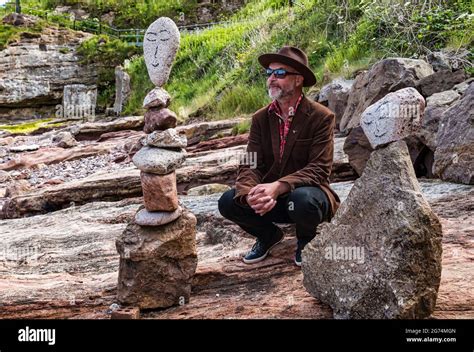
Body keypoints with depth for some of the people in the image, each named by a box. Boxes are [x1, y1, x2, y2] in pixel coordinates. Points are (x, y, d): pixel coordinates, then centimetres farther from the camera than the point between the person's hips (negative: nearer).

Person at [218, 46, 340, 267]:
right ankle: (269, 235, 12)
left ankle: (306, 240, 0)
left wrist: (278, 187, -34)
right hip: (271, 200, 4)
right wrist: (250, 194, -29)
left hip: (304, 193, -4)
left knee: (303, 199, -37)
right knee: (228, 201, -19)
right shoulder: (261, 118, 2)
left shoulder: (321, 117, -12)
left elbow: (319, 169, -20)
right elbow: (250, 166, -6)